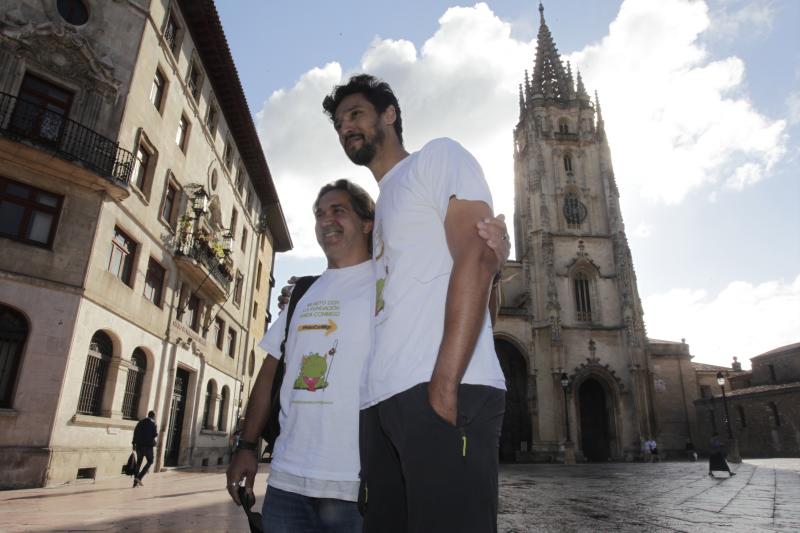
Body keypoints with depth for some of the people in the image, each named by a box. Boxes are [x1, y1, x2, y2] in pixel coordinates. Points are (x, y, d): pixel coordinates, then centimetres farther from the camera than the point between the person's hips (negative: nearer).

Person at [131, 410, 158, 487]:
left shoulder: (141, 422, 12)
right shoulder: (153, 423, -5)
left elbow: (135, 432, 9)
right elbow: (155, 434, -10)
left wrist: (134, 443, 12)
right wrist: (157, 430, 10)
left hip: (139, 445, 6)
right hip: (148, 445, -6)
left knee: (138, 462, 12)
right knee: (150, 461, 7)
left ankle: (135, 482, 10)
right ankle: (139, 477, -7)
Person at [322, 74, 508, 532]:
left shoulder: (439, 157, 7)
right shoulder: (381, 206, 30)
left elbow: (477, 259, -9)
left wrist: (443, 385, -18)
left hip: (441, 390, -8)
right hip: (383, 398, 8)